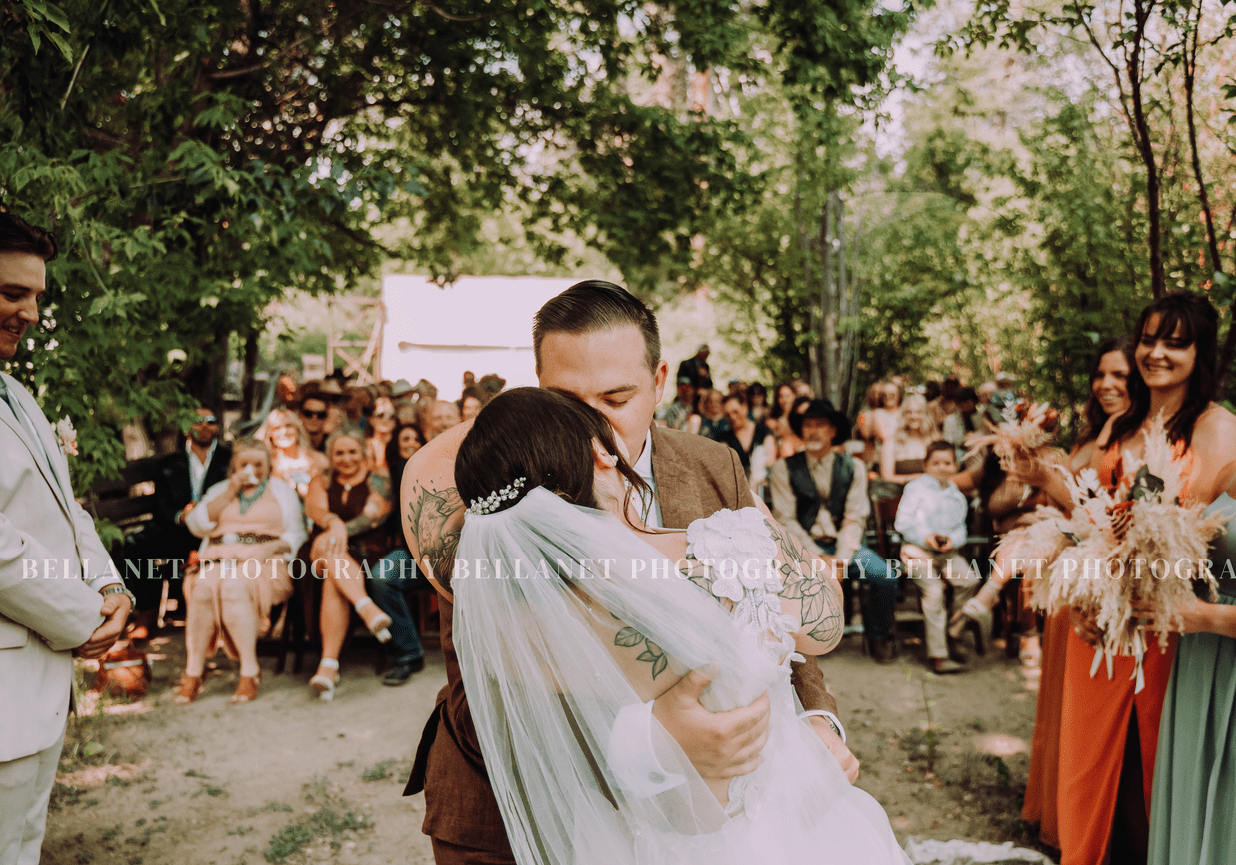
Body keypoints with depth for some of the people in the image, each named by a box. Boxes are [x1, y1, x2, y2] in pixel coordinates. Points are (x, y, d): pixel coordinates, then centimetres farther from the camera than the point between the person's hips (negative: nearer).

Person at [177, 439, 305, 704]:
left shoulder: (282, 491, 19)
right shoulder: (220, 490, 25)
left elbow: (296, 535, 8)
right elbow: (196, 525, 8)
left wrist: (269, 548, -11)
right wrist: (230, 493, 2)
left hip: (265, 564, -2)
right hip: (219, 560, 3)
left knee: (234, 586, -35)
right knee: (203, 587, -32)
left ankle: (250, 672, -33)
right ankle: (193, 670, -28)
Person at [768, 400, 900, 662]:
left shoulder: (853, 468, 6)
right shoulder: (784, 469, 0)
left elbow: (855, 519, 0)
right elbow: (785, 520, -4)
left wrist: (842, 559, -14)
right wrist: (816, 557, -14)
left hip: (844, 545, 2)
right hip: (804, 546, -2)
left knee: (885, 575, -21)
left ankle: (877, 636, 6)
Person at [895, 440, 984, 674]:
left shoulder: (956, 495, 16)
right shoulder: (916, 488, 1)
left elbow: (960, 528, 13)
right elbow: (903, 521, -6)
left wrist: (952, 539, -10)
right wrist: (925, 536, -18)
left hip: (947, 551, 5)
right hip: (917, 550, -5)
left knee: (970, 579, -20)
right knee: (933, 590, -23)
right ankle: (937, 653, -21)